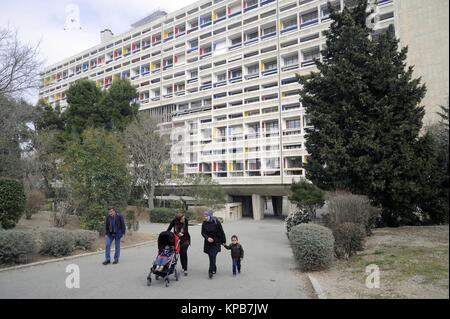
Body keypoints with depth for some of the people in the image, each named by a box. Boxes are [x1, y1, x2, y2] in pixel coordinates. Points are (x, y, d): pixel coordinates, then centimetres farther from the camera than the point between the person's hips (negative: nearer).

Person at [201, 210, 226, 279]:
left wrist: (223, 241, 2)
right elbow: (203, 232, -2)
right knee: (211, 257, 9)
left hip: (216, 242, -3)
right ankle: (214, 269, 30)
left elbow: (221, 232, -2)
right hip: (208, 243, 4)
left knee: (213, 257, -13)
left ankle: (211, 271, -11)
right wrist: (207, 238, -21)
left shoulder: (216, 222, -9)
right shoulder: (204, 223, 0)